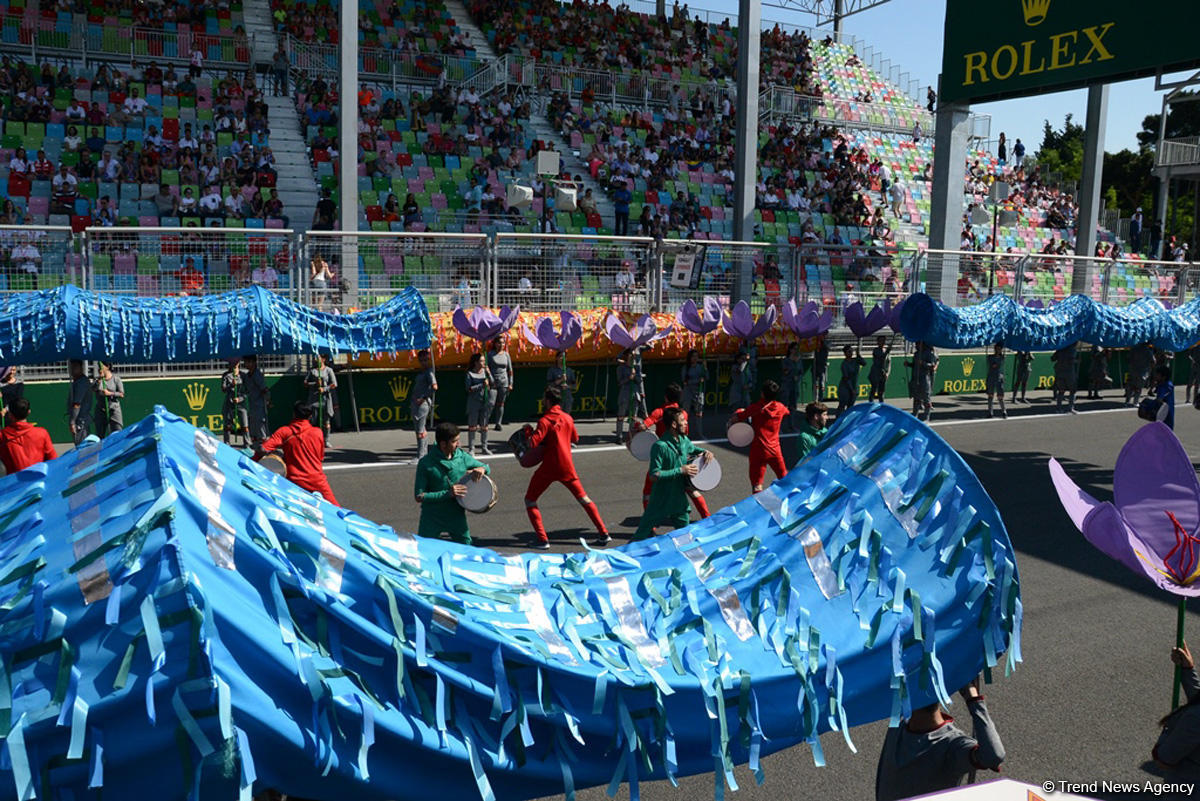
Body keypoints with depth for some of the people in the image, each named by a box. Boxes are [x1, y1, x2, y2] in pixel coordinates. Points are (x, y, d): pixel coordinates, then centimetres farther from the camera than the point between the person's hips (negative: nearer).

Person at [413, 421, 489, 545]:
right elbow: (419, 496, -14)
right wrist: (448, 493, -22)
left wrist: (481, 469, -12)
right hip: (432, 517, -3)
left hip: (457, 516, 3)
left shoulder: (462, 457, -2)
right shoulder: (426, 463, -13)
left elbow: (487, 468, 13)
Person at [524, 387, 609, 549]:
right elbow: (575, 439, 21)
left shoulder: (545, 421, -13)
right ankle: (604, 534, 16)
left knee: (530, 500, 8)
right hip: (567, 467, 6)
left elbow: (533, 443, -22)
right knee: (584, 499, 17)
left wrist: (530, 434, -2)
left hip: (549, 467, -5)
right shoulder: (568, 418, 7)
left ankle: (542, 539, -2)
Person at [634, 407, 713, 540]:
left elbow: (694, 449, 25)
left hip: (679, 498, 7)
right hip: (661, 500, -7)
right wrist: (681, 470, -24)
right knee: (643, 534, 1)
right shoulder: (660, 446, -23)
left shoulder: (684, 440, 2)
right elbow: (654, 475, -26)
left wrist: (705, 452, 2)